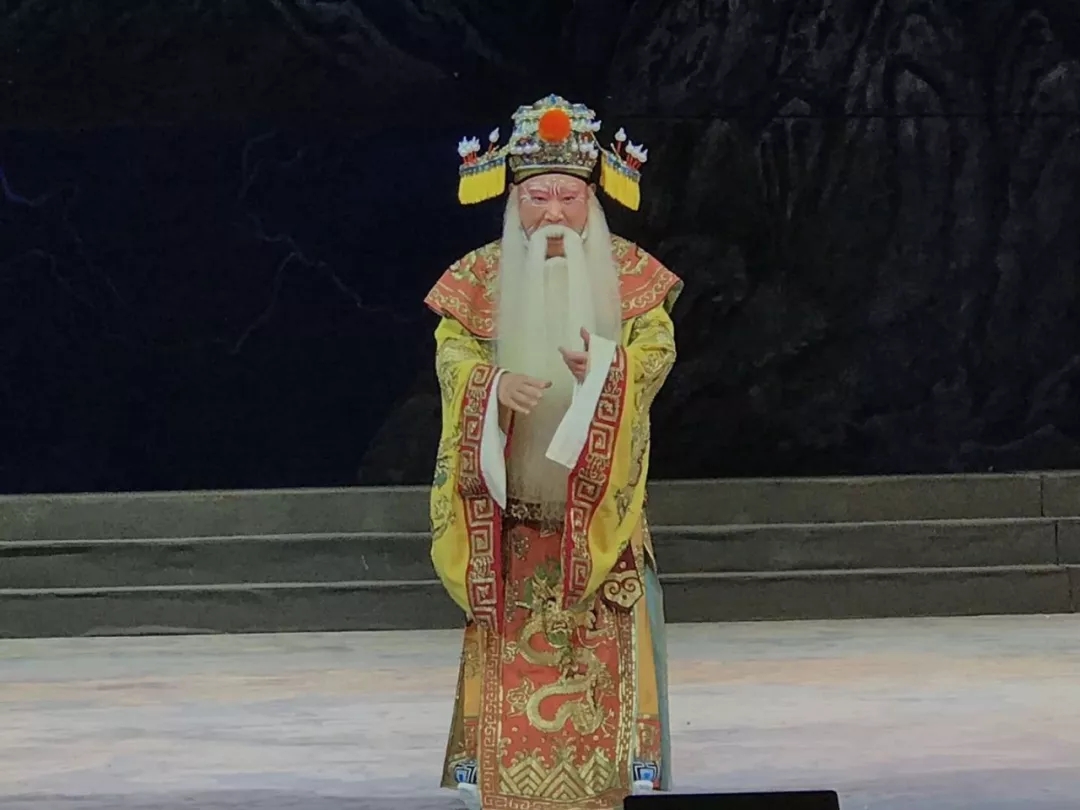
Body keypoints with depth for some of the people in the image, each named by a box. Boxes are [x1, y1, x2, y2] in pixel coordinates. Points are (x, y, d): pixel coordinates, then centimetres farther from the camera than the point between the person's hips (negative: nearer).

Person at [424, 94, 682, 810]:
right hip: (511, 495, 1)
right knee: (512, 645, -1)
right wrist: (496, 382, -25)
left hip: (598, 495, -1)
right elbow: (452, 352, -3)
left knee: (600, 645, -5)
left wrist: (602, 366, -26)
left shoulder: (627, 271, 4)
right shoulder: (481, 275, 6)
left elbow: (656, 349, -5)